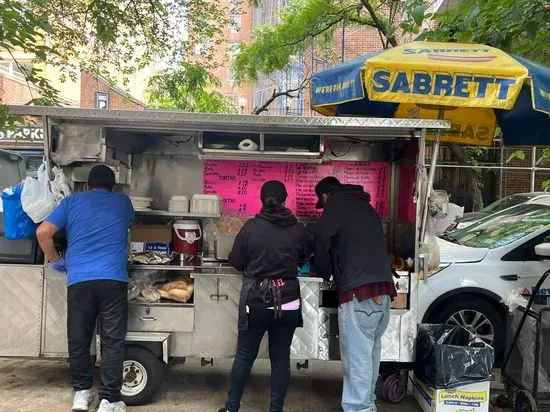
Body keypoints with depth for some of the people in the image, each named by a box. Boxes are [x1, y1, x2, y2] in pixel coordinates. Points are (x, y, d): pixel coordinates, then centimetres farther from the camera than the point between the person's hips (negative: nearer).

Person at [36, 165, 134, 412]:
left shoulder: (71, 202, 12)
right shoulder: (123, 202, 15)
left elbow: (43, 232, 4)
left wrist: (55, 260, 19)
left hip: (79, 282, 1)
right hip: (113, 281, -1)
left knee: (78, 340, 15)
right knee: (112, 342, 4)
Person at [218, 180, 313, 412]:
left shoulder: (251, 226, -7)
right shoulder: (297, 229, -2)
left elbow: (236, 261, 0)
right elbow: (308, 253, 18)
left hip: (255, 301, -1)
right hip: (287, 302, 1)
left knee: (244, 356, 12)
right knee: (281, 359, 11)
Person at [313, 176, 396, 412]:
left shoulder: (336, 204, 3)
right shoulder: (365, 207, 25)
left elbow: (323, 238, -3)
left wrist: (323, 273, 13)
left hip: (359, 290, -8)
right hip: (383, 288, 8)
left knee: (357, 355, -5)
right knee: (371, 351, 16)